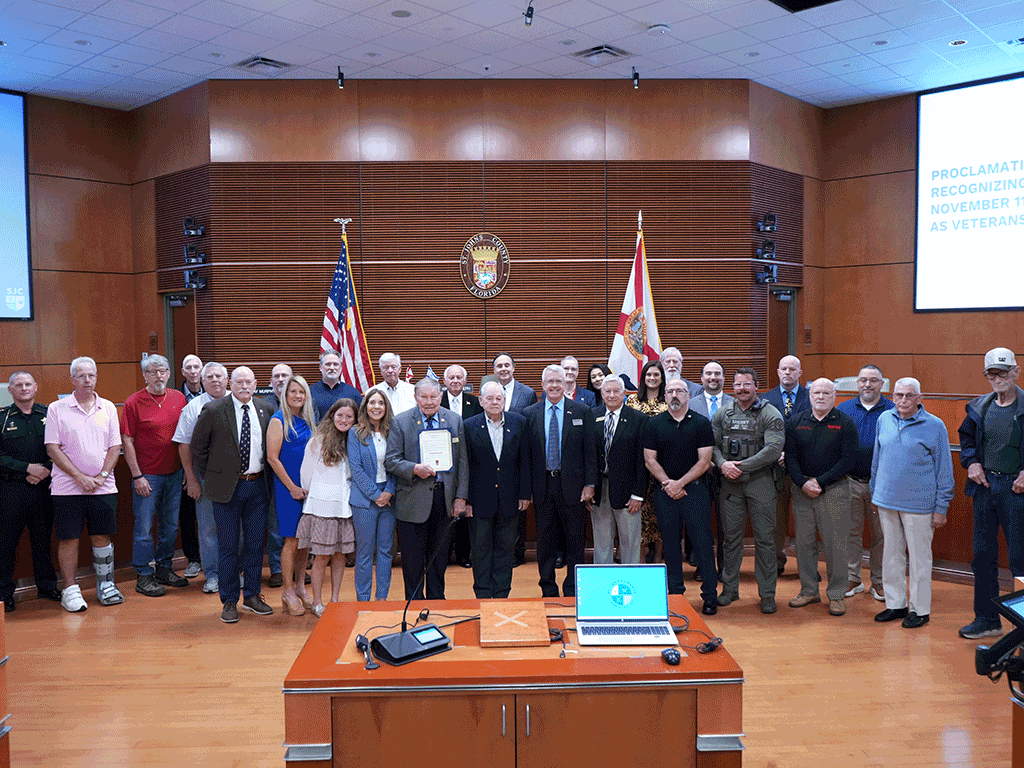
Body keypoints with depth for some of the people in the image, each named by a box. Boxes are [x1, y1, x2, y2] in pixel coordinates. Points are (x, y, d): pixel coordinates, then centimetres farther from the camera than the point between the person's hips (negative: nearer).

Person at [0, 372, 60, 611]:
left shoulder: (49, 415, 8)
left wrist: (44, 470, -9)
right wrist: (27, 468, -13)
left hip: (43, 487, 2)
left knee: (43, 538, 9)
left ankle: (47, 586, 20)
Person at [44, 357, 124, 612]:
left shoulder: (108, 408, 7)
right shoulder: (57, 409, 0)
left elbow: (115, 446, 6)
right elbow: (53, 449, -5)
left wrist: (101, 476, -7)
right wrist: (80, 477, -11)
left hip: (103, 486, 2)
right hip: (68, 487, -2)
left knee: (102, 536, 7)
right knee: (68, 538, 2)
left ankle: (106, 584, 19)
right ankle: (70, 589, 14)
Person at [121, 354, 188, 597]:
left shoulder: (179, 399, 5)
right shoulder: (134, 402, -7)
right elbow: (127, 441, -8)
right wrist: (137, 476, -12)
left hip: (174, 473, 5)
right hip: (147, 475, -4)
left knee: (170, 525, 13)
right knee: (144, 527, 2)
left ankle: (164, 569, 27)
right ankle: (144, 577, 13)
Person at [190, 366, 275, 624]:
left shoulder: (265, 410, 5)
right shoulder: (213, 411, -5)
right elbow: (197, 446, 1)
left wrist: (265, 473, 9)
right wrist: (208, 478, 1)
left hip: (257, 486, 4)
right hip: (227, 486, -3)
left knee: (256, 542, 10)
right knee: (228, 545, 3)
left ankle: (252, 596, 24)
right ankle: (229, 602, 15)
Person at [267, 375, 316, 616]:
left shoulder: (310, 420, 10)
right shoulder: (279, 420, -8)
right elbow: (272, 458, -11)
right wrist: (292, 487, -11)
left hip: (308, 486, 6)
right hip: (287, 487, -6)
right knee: (291, 540, -2)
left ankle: (300, 586, 22)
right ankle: (287, 591, 10)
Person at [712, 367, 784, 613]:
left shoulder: (771, 415, -3)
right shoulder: (722, 413, 9)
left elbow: (774, 449, -13)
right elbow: (712, 444, 9)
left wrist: (742, 466, -16)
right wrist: (722, 464, -11)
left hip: (760, 481, -3)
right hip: (730, 483, 3)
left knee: (765, 538, 1)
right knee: (731, 536, 9)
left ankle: (767, 595, 12)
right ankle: (729, 588, 21)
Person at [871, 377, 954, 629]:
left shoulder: (935, 426, -6)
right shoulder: (884, 420, 5)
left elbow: (944, 469, -2)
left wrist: (941, 508, -4)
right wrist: (874, 492, 16)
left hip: (918, 503, -4)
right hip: (887, 500, 4)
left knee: (919, 557, 5)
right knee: (891, 554, 12)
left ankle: (920, 609, 17)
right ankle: (895, 604, 25)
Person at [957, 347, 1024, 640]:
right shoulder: (980, 408, 7)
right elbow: (966, 437, 21)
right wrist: (971, 462, 5)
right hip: (985, 485, 5)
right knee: (983, 554, 10)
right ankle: (987, 618, 20)